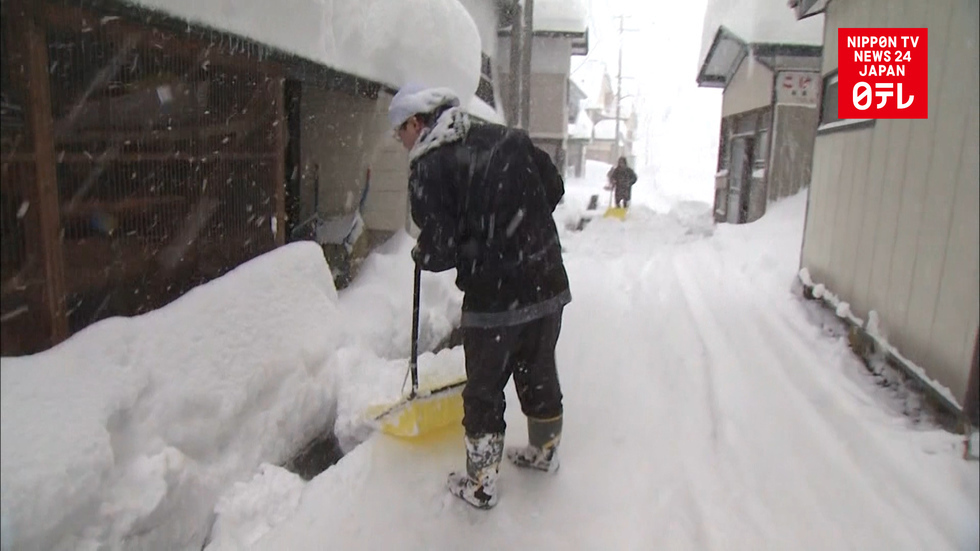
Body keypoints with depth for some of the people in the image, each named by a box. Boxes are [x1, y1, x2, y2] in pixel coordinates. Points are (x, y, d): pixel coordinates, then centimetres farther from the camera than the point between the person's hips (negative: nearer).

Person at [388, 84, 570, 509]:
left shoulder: (429, 169, -12)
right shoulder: (509, 138, 4)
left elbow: (440, 253, -16)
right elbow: (555, 190, 10)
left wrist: (420, 254, 7)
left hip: (492, 301, -6)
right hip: (548, 285, 6)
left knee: (484, 391, 12)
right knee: (540, 373, 24)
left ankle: (481, 485, 26)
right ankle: (545, 452, 44)